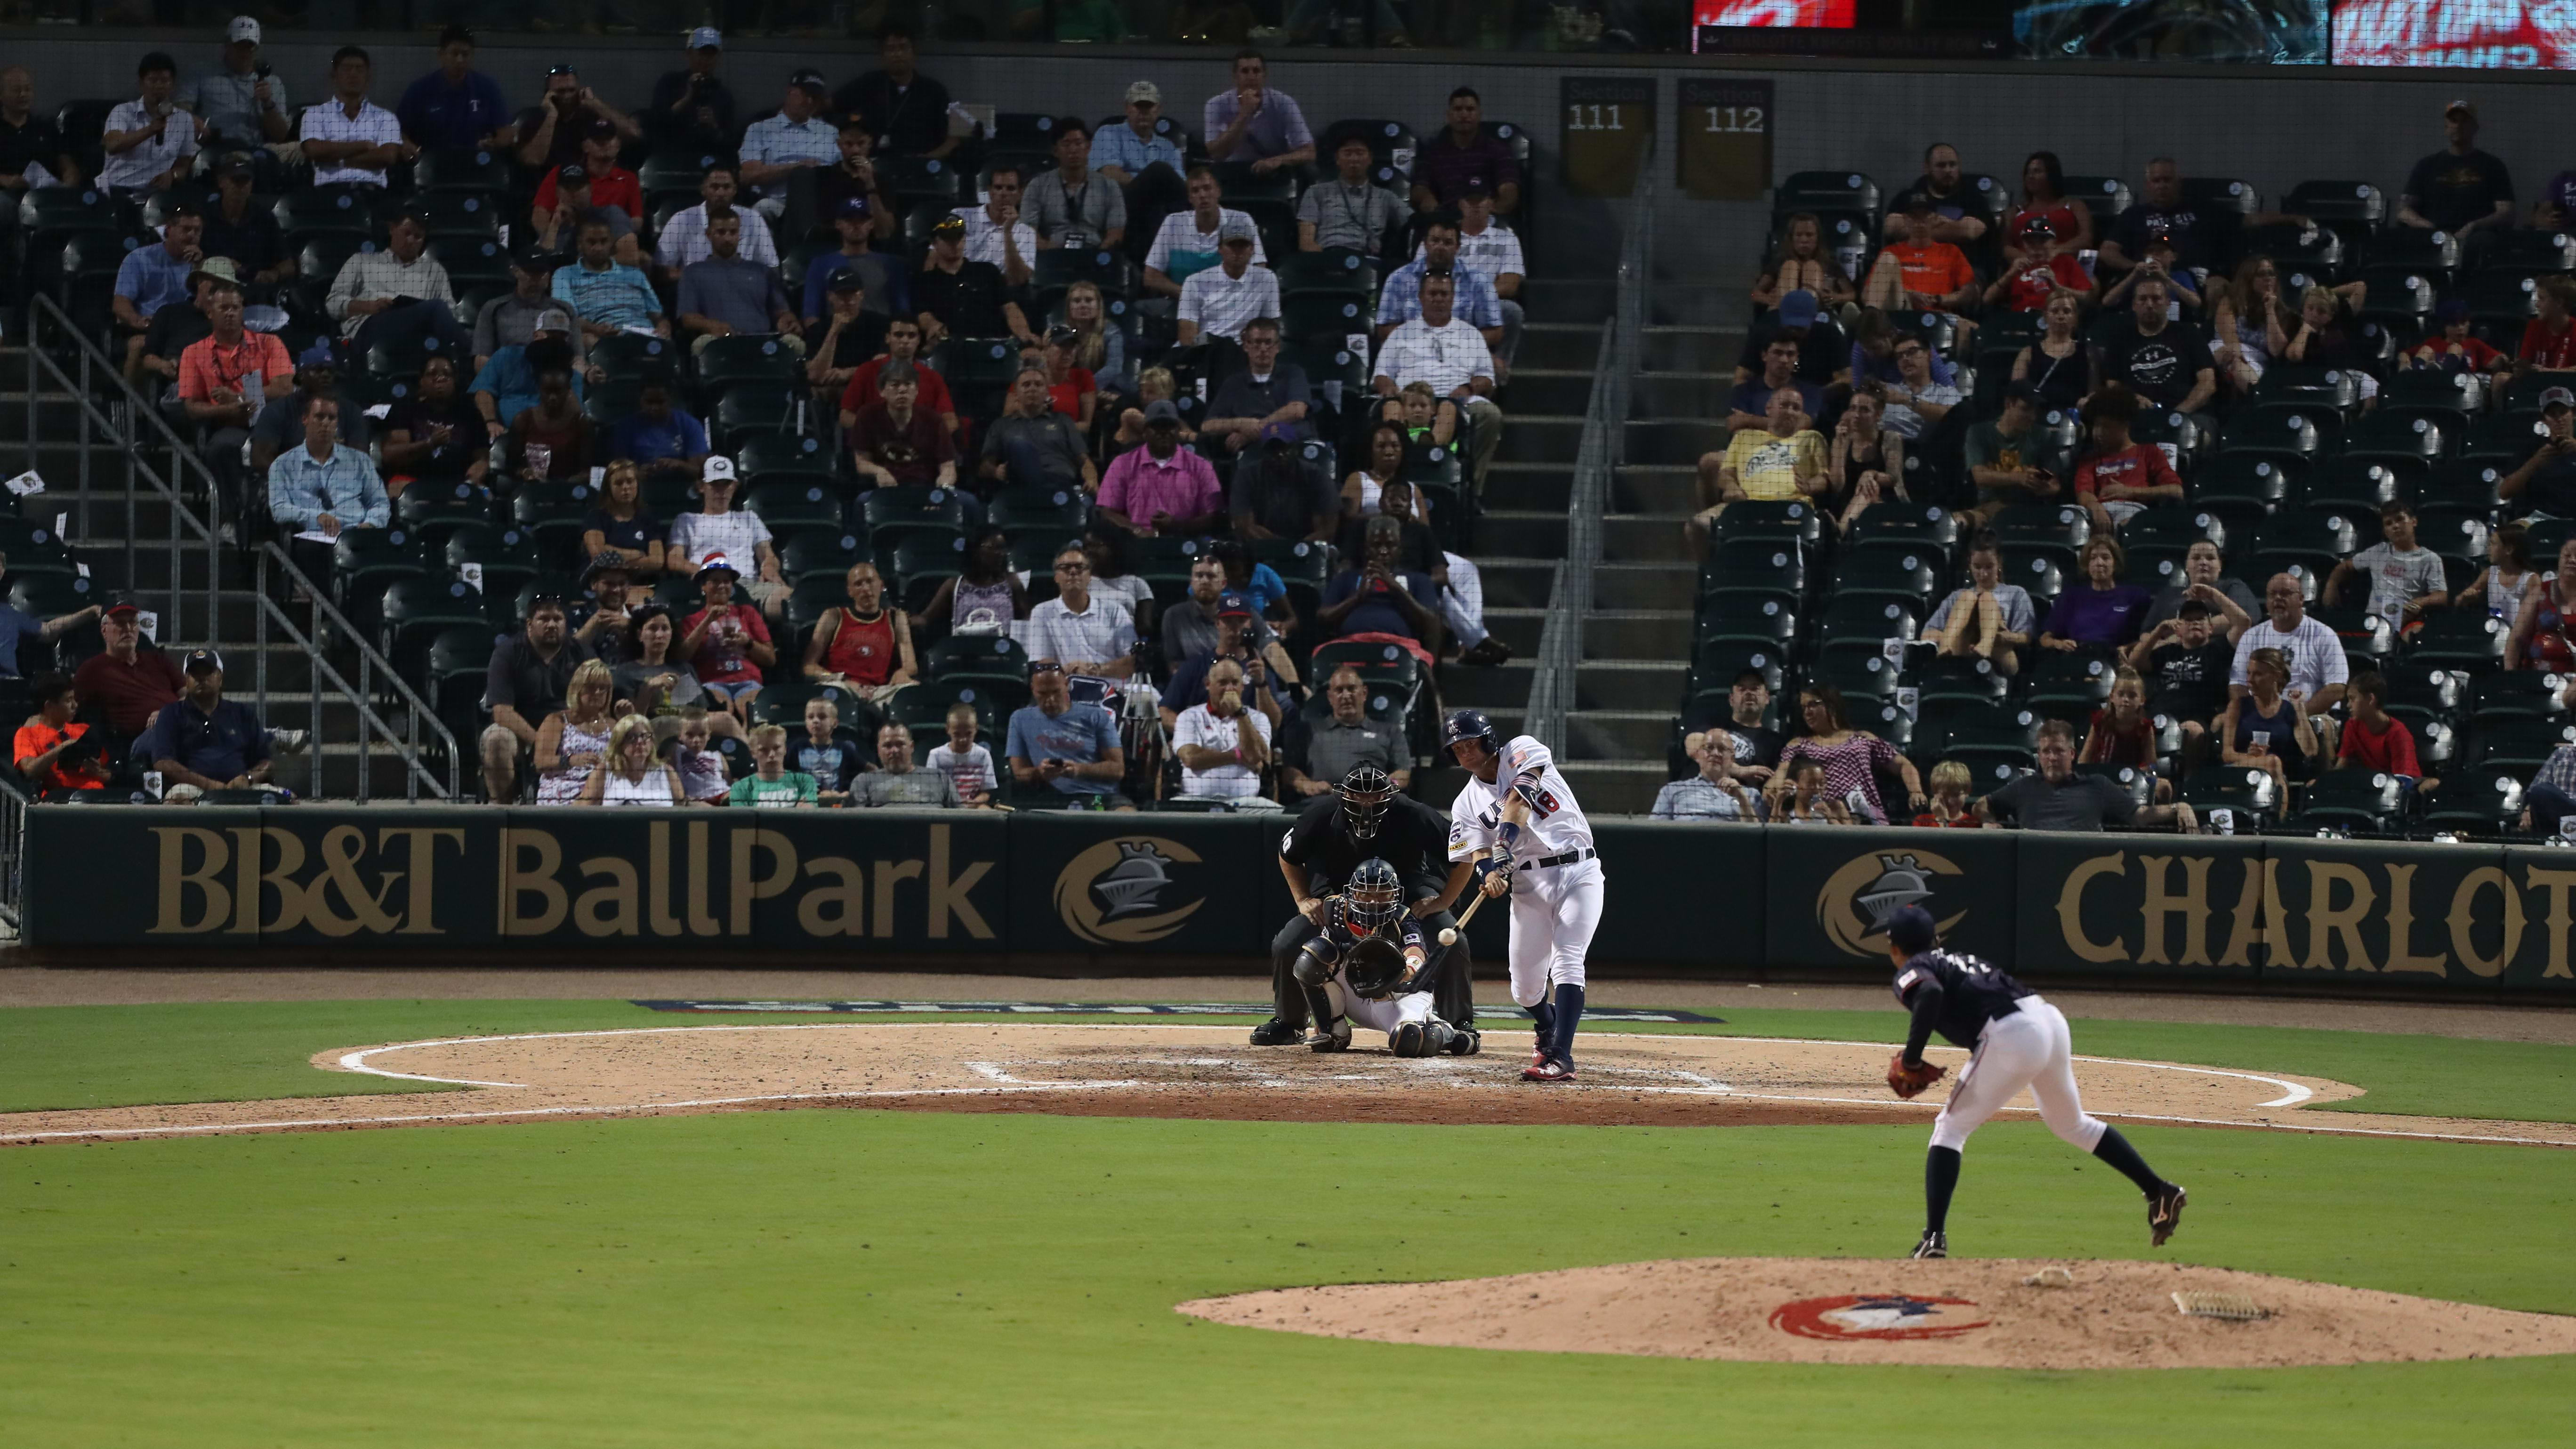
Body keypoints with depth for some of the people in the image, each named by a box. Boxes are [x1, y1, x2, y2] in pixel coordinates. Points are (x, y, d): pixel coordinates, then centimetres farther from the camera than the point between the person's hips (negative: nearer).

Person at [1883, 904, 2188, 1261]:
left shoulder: (1911, 973, 6)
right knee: (2072, 1124, 28)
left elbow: (1931, 994, -18)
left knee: (1950, 1128, 4)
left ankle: (1934, 1239, -9)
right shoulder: (1959, 959, 31)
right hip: (2050, 1018, 8)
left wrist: (1911, 1059, -9)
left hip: (2011, 1036, -8)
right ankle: (2160, 1192, 29)